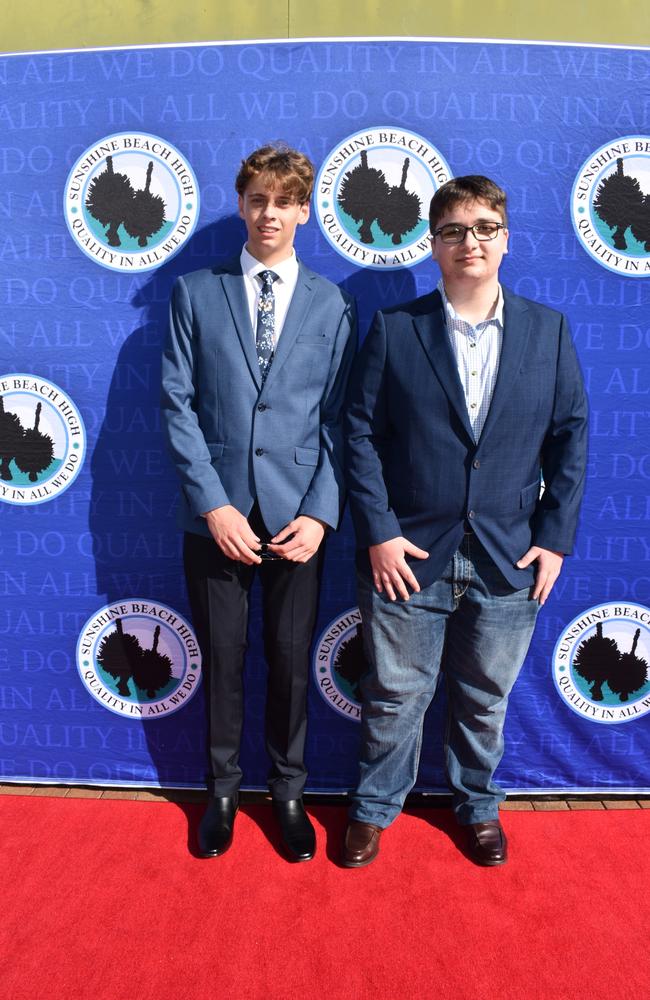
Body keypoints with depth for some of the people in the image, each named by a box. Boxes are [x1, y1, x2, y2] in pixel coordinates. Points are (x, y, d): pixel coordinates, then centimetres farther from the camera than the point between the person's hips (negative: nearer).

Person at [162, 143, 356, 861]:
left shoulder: (333, 306, 7)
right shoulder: (195, 293, 6)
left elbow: (337, 420, 2)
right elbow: (178, 404, -1)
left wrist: (320, 514, -9)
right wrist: (213, 505, -11)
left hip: (296, 516, 0)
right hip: (217, 515, 0)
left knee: (291, 664, 10)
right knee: (221, 660, 11)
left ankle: (288, 792, 33)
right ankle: (223, 790, 34)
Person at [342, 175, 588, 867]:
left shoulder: (548, 330, 3)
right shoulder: (393, 329, -2)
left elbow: (570, 437, 4)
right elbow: (360, 433, -4)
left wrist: (555, 537, -2)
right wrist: (378, 533, -11)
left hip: (508, 560, 2)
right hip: (409, 554, -1)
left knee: (486, 699, 18)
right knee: (395, 698, 12)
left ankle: (476, 804, 43)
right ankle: (375, 806, 37)